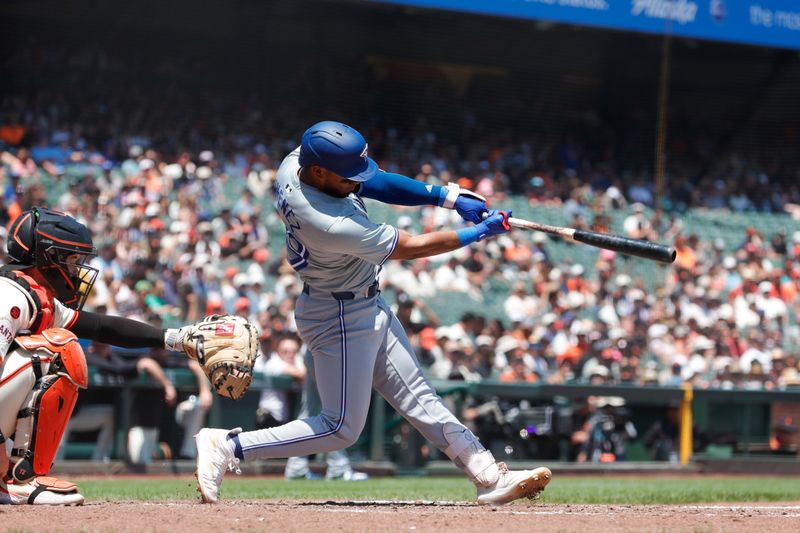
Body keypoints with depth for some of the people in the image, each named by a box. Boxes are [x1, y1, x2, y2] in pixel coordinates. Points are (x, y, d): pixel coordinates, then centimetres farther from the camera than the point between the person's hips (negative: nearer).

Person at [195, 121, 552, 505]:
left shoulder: (296, 162, -11)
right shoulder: (331, 224, -35)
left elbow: (375, 183, 0)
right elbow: (412, 247, -23)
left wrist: (445, 196, -11)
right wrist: (481, 232, -13)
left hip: (367, 305, 10)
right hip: (341, 318, -10)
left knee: (418, 399, 13)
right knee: (342, 428, 0)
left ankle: (490, 477, 18)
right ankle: (227, 447, 3)